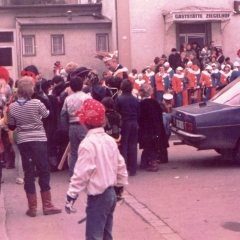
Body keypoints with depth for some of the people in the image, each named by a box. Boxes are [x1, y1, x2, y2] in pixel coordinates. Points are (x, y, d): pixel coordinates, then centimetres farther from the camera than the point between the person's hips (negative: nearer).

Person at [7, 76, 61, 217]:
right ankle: (47, 205, 11)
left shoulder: (12, 107, -3)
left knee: (29, 174, 7)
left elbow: (11, 127, 8)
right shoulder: (37, 103, -11)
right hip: (39, 140, -2)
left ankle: (32, 208, 11)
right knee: (44, 172, 7)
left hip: (23, 142, 3)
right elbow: (47, 115, 7)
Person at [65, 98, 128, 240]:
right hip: (111, 193, 9)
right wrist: (120, 186, 25)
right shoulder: (110, 140, 8)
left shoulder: (88, 144, -17)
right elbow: (121, 165, 14)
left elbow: (81, 173, -20)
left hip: (97, 196, -9)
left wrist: (71, 195, -14)